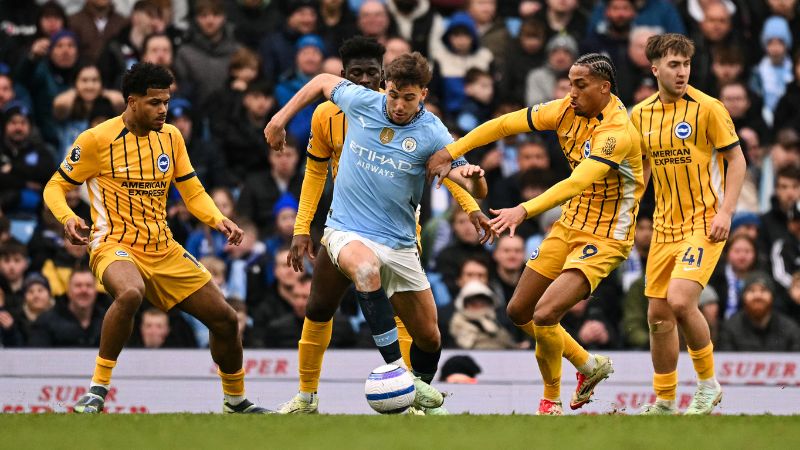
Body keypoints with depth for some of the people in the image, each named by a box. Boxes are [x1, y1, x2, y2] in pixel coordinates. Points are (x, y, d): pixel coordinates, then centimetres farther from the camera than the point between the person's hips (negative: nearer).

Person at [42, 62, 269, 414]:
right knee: (130, 294, -41)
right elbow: (55, 187, 0)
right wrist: (67, 218, -21)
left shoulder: (170, 137, 7)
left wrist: (219, 220, -5)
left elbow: (193, 193, 15)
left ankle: (235, 400, 29)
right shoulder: (97, 140, -8)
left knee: (225, 319, 5)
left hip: (164, 250, 6)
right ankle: (97, 388, -29)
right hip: (115, 246, -6)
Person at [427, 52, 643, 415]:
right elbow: (505, 125, 0)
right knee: (519, 311, 11)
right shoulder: (568, 111, -3)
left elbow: (577, 182, -38)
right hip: (569, 225, 8)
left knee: (545, 314, -21)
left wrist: (524, 210, -48)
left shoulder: (617, 132, -26)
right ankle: (589, 365, 31)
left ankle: (551, 400, 4)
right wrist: (451, 151, -8)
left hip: (605, 238, -8)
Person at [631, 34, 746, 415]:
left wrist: (725, 212, -15)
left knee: (680, 301, -22)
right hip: (665, 225, 6)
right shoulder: (641, 115, 7)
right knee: (658, 315, 6)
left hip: (704, 223, -6)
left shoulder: (707, 108, -9)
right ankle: (664, 402, 20)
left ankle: (708, 383, -3)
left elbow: (737, 161, -5)